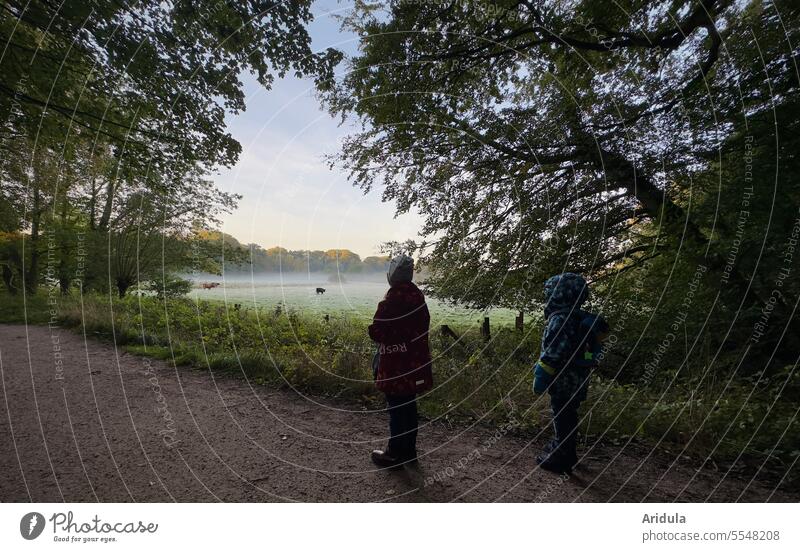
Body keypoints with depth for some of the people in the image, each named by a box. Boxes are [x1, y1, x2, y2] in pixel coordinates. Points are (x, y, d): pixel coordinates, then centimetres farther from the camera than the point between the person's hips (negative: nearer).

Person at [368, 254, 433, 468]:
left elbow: (376, 331, -19)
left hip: (395, 365, -7)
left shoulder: (392, 300, -19)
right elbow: (424, 324, 12)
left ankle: (395, 454, 18)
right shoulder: (417, 295, 4)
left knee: (397, 408, 4)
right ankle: (409, 450, 32)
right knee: (409, 406, 18)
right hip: (415, 362, 8)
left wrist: (376, 332, 3)